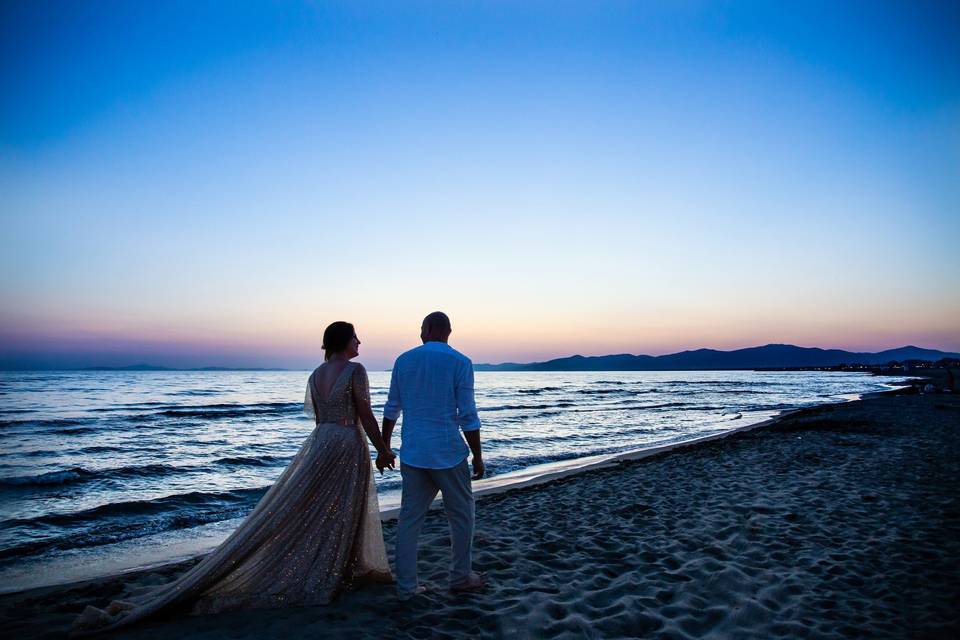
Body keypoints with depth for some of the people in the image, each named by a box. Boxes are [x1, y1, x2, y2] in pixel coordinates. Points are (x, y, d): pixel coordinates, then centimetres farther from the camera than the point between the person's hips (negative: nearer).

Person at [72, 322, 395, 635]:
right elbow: (365, 415, -15)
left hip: (318, 444, 7)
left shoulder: (315, 374, 9)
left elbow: (319, 419, 14)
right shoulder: (355, 370, -15)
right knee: (338, 516, 6)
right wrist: (383, 451, -5)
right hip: (347, 447, -7)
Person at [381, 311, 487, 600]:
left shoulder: (403, 360, 3)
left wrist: (385, 446, 21)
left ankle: (406, 586, 15)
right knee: (461, 515, 14)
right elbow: (468, 417, -11)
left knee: (409, 519, 10)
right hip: (448, 454, -3)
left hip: (412, 454, 4)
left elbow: (391, 410, 10)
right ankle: (460, 577, 26)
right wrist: (478, 457, -1)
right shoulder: (460, 363, -9)